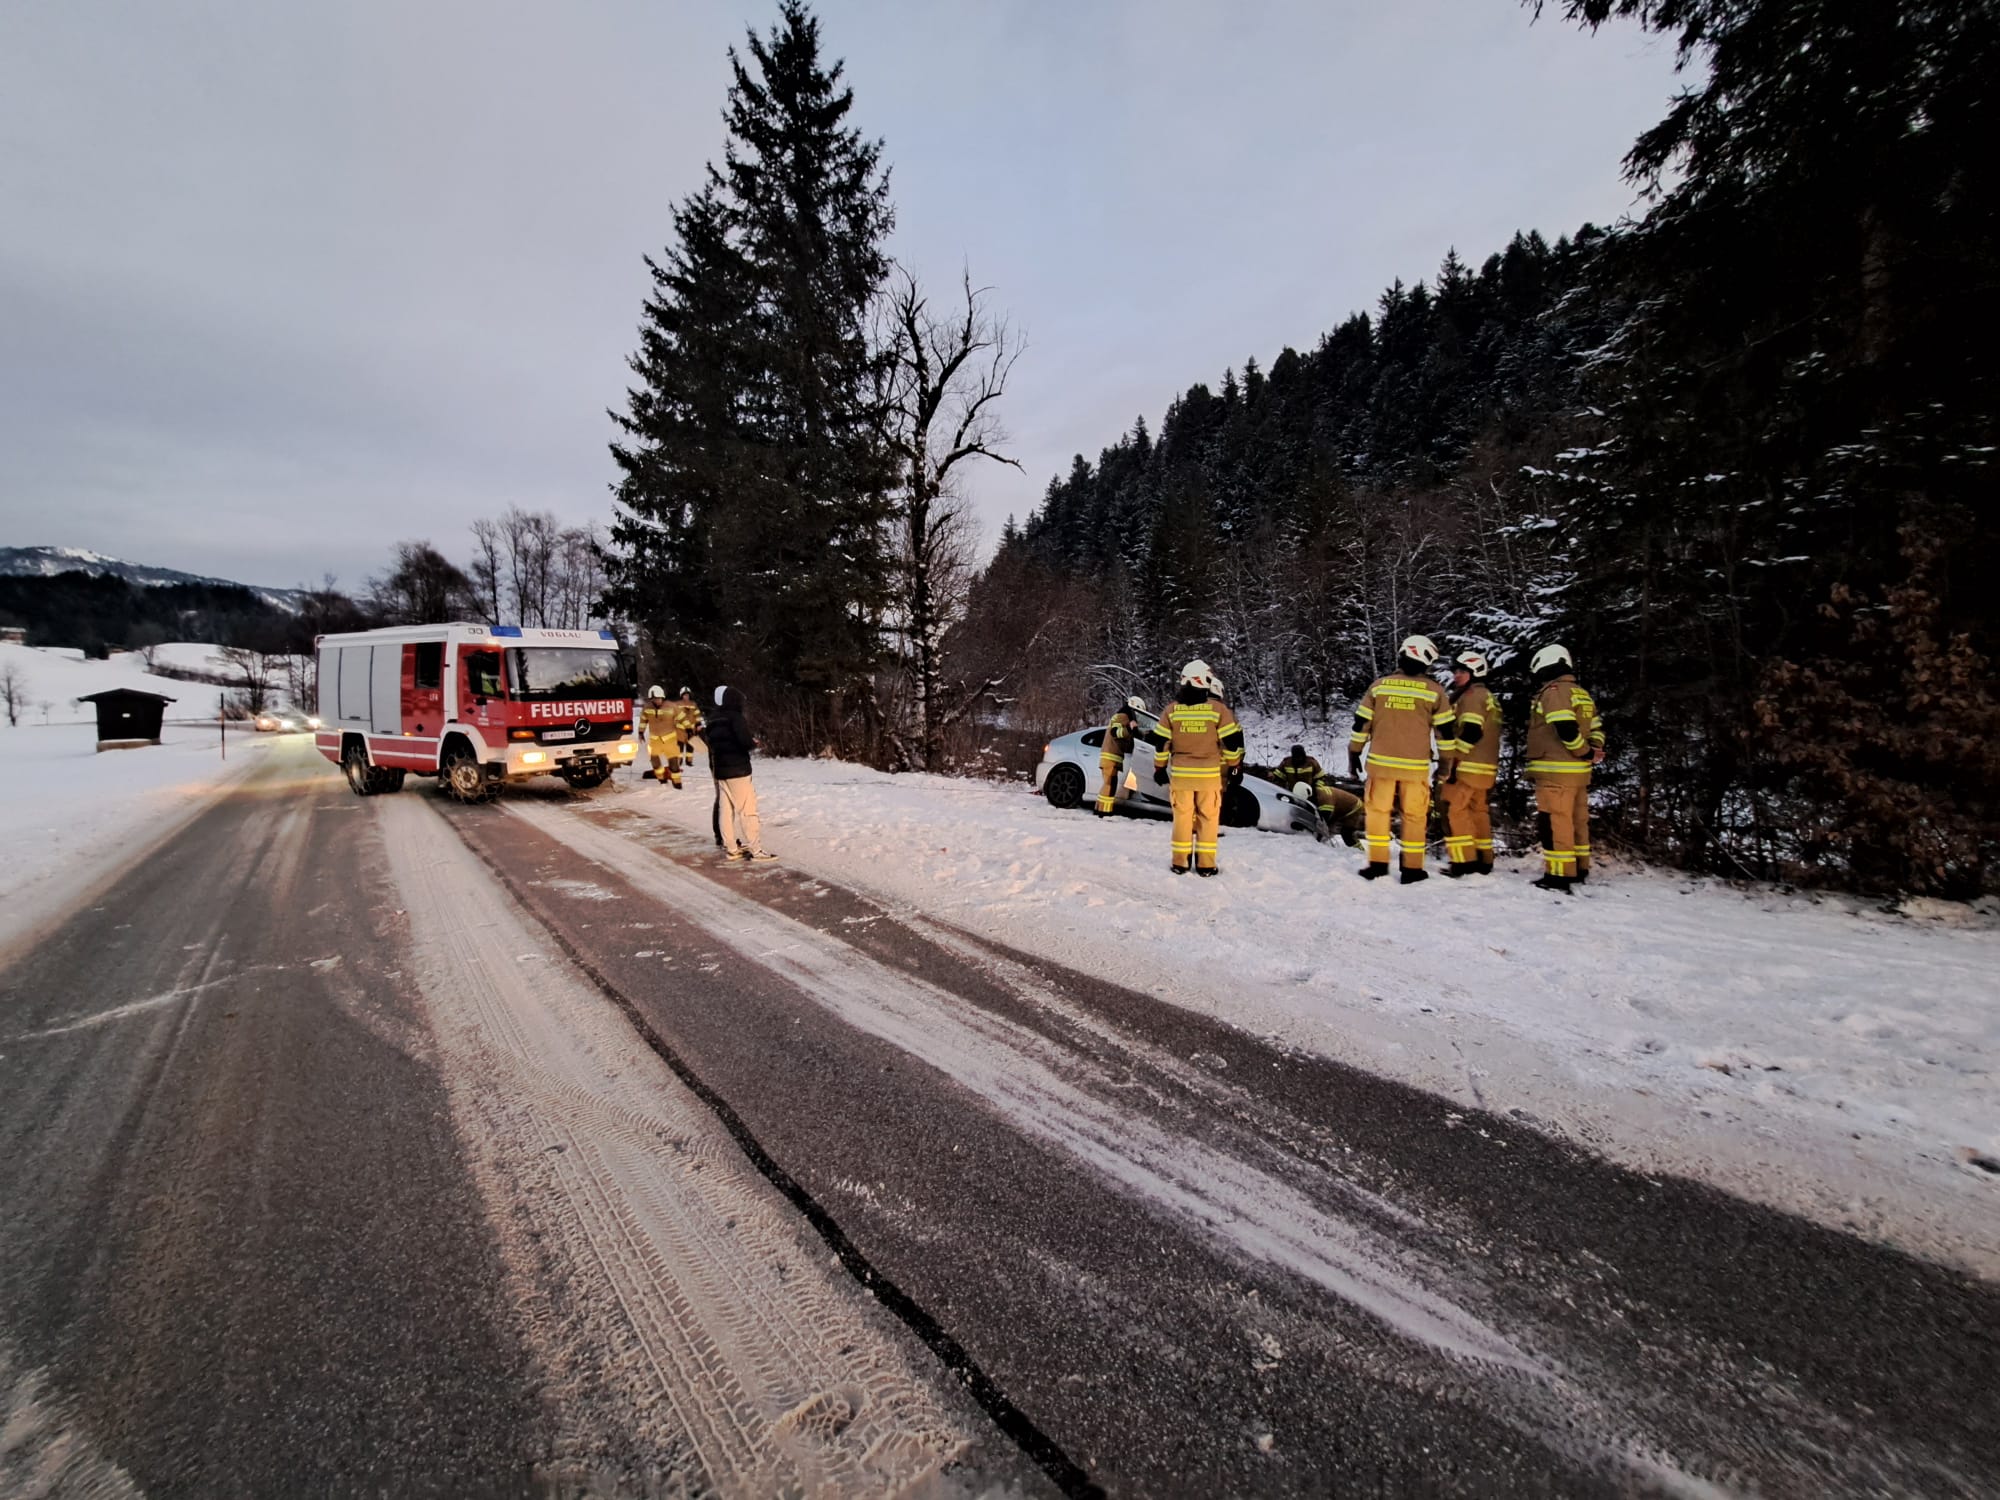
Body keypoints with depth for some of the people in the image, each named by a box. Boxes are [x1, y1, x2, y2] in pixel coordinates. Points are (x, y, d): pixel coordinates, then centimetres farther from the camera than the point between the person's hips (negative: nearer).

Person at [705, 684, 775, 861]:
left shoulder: (713, 720, 12)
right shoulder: (734, 717, -12)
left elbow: (713, 744, 15)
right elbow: (745, 741, -23)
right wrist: (753, 742, -3)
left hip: (720, 770, 8)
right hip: (737, 770, -8)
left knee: (726, 810, 9)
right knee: (747, 810, -5)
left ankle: (732, 848, 13)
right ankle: (755, 849, -5)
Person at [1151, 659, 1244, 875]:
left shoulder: (1172, 709, -1)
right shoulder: (1218, 708, -6)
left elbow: (1160, 742, 2)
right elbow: (1232, 740, -3)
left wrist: (1160, 767, 13)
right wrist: (1234, 765, 11)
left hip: (1180, 773, 1)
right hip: (1209, 774, -1)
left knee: (1182, 817, 9)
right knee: (1209, 818, 7)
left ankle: (1179, 863, 12)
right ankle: (1206, 865, 9)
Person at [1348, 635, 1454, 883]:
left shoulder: (1379, 685, 1)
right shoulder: (1434, 691, -1)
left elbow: (1361, 723, 3)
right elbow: (1445, 731, 3)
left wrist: (1354, 754, 12)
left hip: (1381, 762, 1)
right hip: (1416, 766, 0)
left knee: (1378, 810, 10)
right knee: (1414, 815, 9)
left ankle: (1377, 863, 10)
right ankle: (1412, 869, 14)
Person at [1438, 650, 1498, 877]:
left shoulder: (1472, 695, -11)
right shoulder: (1487, 696, 21)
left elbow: (1471, 732, -22)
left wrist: (1449, 758, -19)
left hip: (1468, 766, -10)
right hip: (1484, 766, 10)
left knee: (1452, 809, -8)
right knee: (1478, 811, 14)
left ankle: (1464, 862, -9)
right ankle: (1483, 861, 18)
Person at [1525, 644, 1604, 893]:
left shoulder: (1553, 692, -11)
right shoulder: (1582, 694, 18)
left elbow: (1566, 728, -21)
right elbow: (1597, 728, 18)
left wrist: (1586, 752, -10)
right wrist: (1593, 751, 6)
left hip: (1556, 771, -9)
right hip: (1579, 771, 9)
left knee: (1555, 824, -7)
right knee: (1577, 821, 16)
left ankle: (1559, 875, -6)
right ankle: (1580, 870, 25)